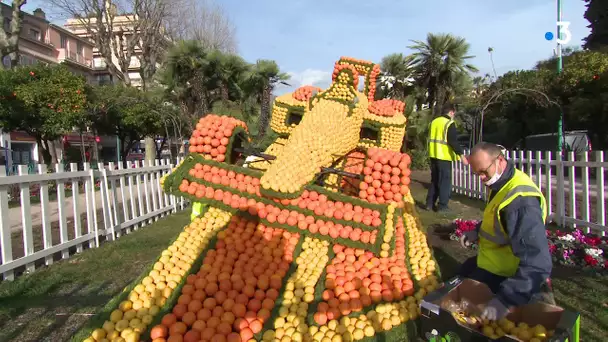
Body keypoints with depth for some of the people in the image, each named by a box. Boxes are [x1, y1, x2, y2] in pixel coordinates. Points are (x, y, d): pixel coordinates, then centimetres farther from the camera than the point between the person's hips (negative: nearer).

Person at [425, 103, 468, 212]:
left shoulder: (434, 122, 12)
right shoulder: (450, 123, -11)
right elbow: (453, 141, -19)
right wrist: (461, 155, -16)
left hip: (433, 155, 7)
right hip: (444, 156, -7)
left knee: (434, 180, 15)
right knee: (445, 181, 1)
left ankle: (430, 204, 16)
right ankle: (442, 206, 2)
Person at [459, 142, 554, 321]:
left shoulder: (521, 200, -35)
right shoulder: (503, 183, -4)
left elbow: (537, 262, -40)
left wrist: (505, 300, -45)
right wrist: (478, 231, 1)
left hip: (501, 274, -10)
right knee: (462, 273, 29)